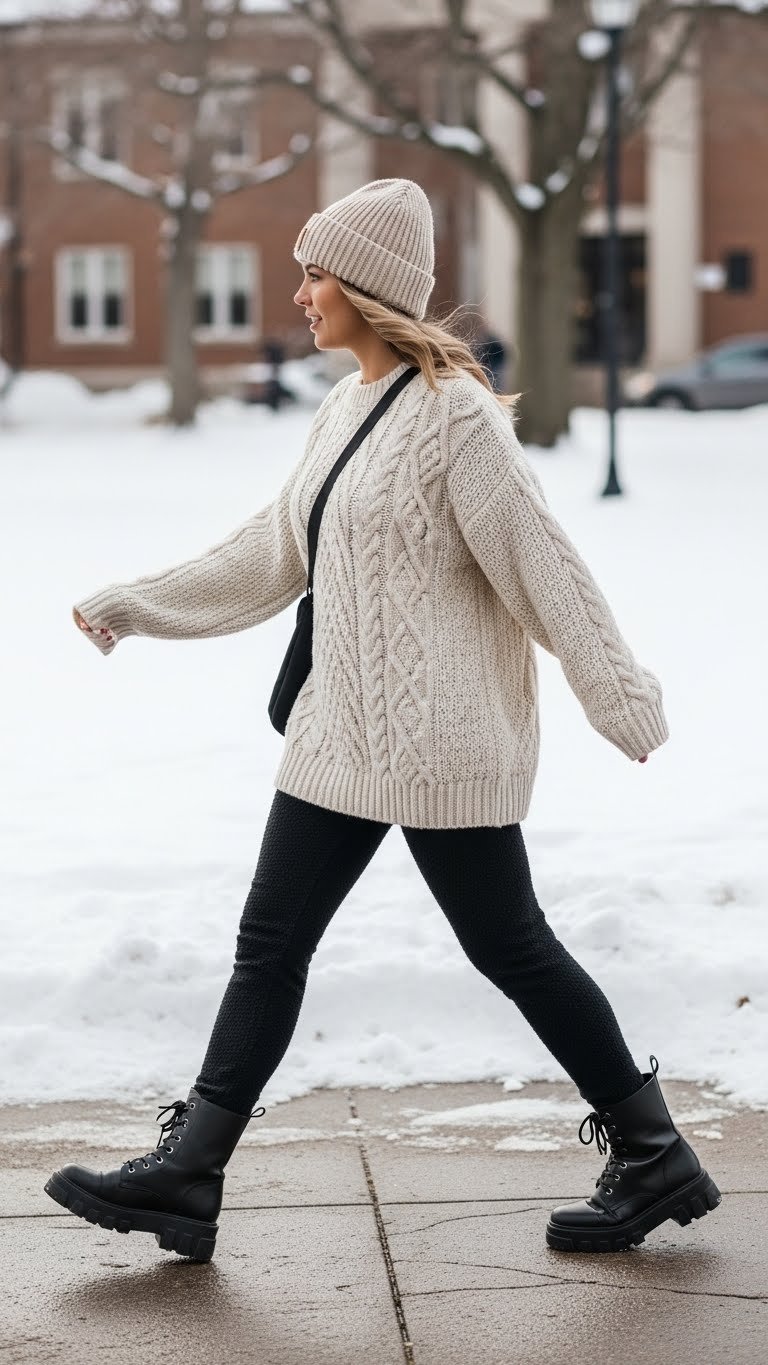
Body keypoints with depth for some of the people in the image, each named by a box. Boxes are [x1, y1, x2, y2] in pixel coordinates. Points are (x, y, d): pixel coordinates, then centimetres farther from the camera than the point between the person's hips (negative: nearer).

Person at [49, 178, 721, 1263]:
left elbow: (541, 565, -17)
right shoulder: (345, 409, 12)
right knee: (270, 943, 7)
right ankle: (186, 1176, 11)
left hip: (442, 740, -9)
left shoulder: (454, 413, -15)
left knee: (510, 947, 0)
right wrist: (133, 606, 23)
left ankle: (656, 1162, 14)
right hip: (344, 736, 9)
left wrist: (623, 701, -17)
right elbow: (271, 555, 21)